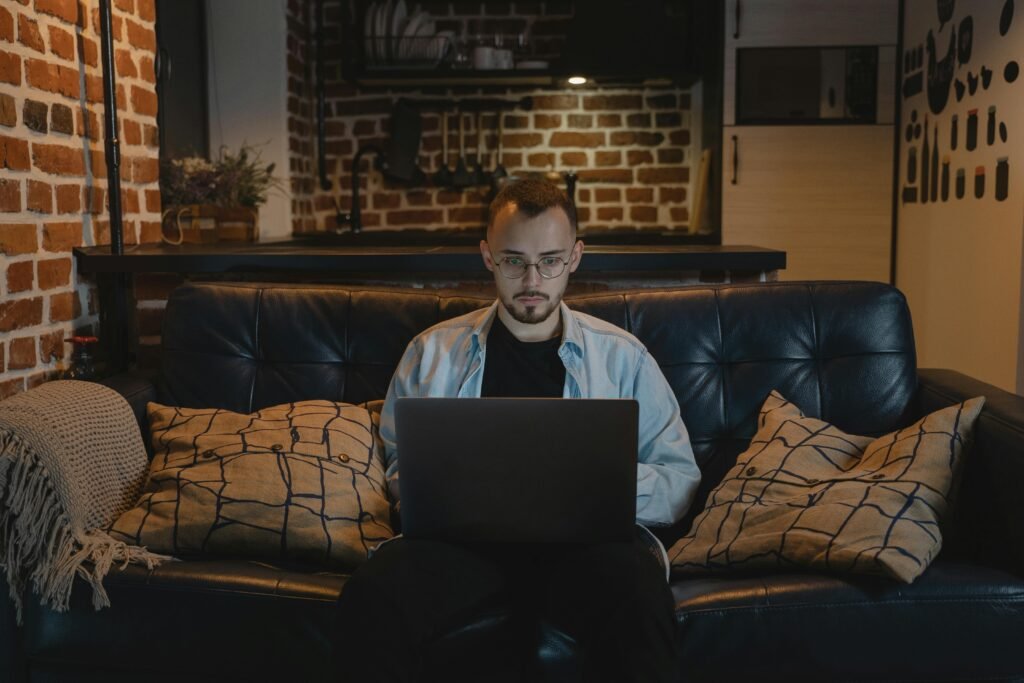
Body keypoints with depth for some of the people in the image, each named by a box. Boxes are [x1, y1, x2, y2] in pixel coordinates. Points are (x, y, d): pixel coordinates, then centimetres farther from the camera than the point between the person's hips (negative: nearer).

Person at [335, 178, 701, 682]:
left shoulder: (622, 356, 15)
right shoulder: (433, 351, 18)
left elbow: (680, 481, 12)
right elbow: (401, 464, 22)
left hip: (584, 534, -1)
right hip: (461, 533, 2)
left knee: (641, 598, -36)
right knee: (370, 598, -31)